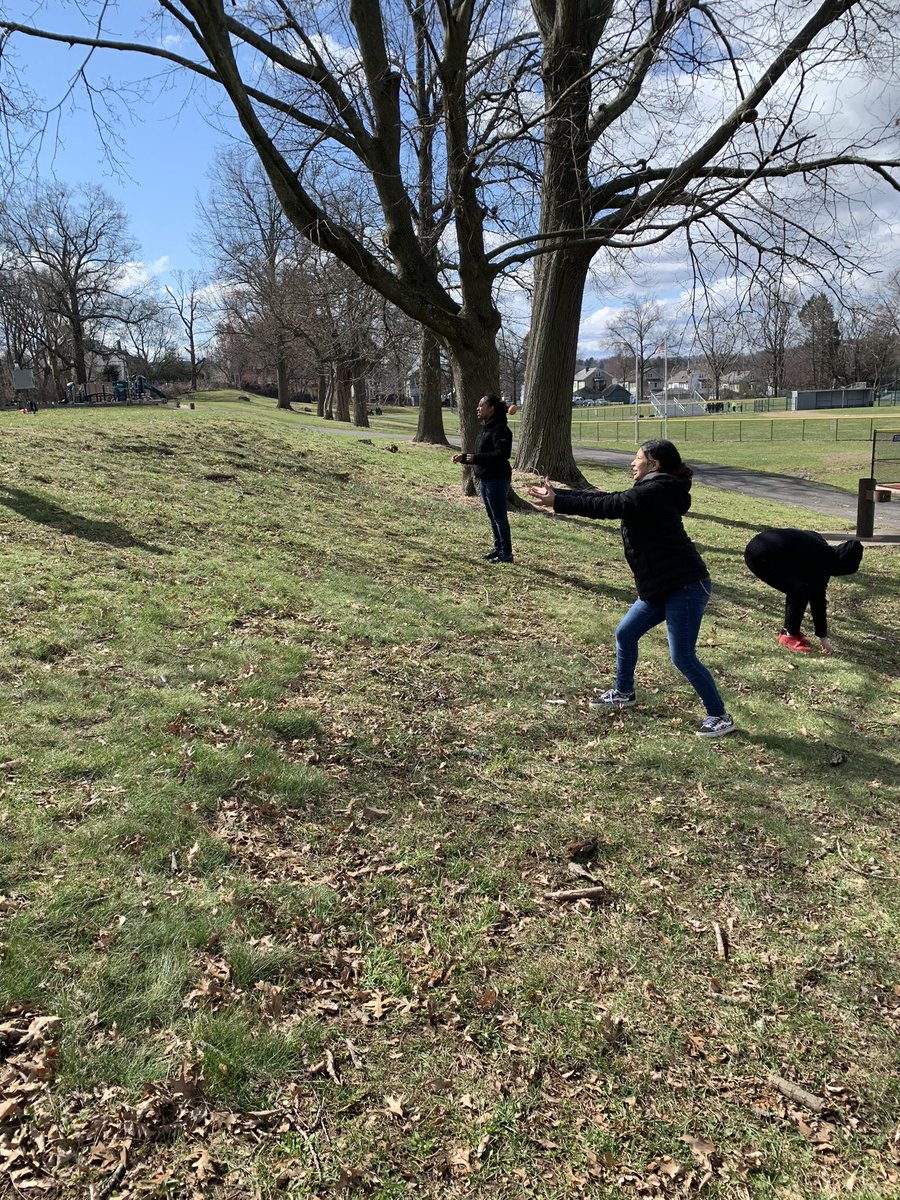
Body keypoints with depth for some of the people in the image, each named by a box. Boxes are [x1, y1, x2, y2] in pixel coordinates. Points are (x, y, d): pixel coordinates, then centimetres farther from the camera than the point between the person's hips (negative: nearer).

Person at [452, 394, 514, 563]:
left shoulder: (500, 429, -16)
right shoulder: (486, 428, 15)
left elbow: (502, 454, -25)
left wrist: (476, 458, -26)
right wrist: (464, 458, 11)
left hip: (497, 480, -10)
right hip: (485, 479, 10)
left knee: (500, 517, -4)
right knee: (492, 517, 16)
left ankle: (506, 553, 3)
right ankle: (498, 548, 27)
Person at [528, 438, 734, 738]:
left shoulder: (654, 493, -17)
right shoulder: (651, 492, 13)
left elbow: (607, 507, -20)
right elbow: (606, 498, 12)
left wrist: (557, 503, -16)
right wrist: (557, 495, 9)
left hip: (686, 586, -10)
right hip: (661, 587, 10)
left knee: (683, 656, -7)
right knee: (625, 634, 17)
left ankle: (719, 715, 7)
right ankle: (623, 693, 36)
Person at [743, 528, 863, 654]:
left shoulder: (821, 548, 14)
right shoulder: (820, 563, -10)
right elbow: (818, 601, -5)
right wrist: (823, 637, 2)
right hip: (761, 557, -10)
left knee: (796, 588, 15)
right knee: (800, 591, -8)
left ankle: (789, 630, 22)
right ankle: (789, 636, 3)